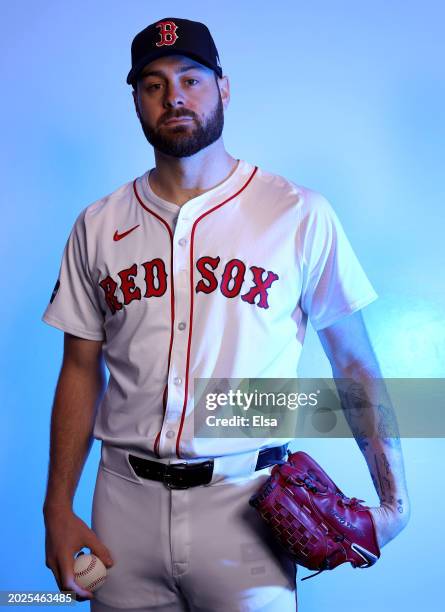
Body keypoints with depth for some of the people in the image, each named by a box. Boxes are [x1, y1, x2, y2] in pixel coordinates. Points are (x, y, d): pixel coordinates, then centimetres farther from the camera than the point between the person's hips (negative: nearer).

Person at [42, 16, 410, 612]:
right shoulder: (97, 226, 5)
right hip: (126, 501, 3)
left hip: (246, 500, -2)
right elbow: (82, 370, 7)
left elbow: (354, 364, -1)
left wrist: (393, 497, -6)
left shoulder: (301, 215, -4)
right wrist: (58, 509, 3)